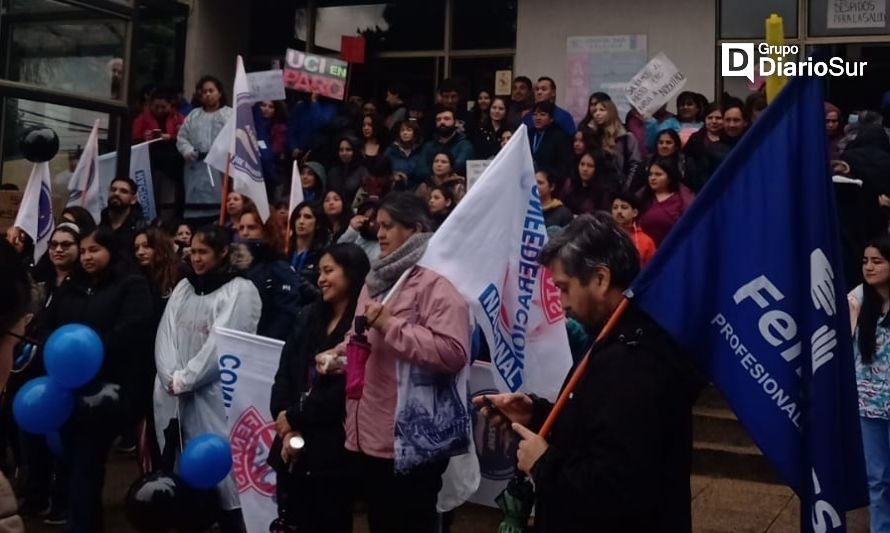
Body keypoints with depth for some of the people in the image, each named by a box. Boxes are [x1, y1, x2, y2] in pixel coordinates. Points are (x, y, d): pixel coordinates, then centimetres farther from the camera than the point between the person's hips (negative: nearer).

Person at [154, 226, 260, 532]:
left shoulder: (241, 290, -4)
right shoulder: (182, 288, 15)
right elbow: (165, 335, 7)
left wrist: (184, 380, -11)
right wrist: (172, 379, -8)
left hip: (215, 398, -6)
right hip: (173, 397, 6)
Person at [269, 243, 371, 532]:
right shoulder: (308, 316, 13)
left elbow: (345, 390, -15)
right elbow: (284, 375, 8)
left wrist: (294, 417, -7)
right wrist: (285, 427, -6)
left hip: (333, 449, -6)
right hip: (294, 445, 6)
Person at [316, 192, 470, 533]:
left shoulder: (437, 280, -13)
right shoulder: (378, 279, 16)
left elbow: (453, 353, -24)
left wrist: (390, 325, -21)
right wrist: (338, 354, 8)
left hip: (412, 437, -9)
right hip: (369, 432, 9)